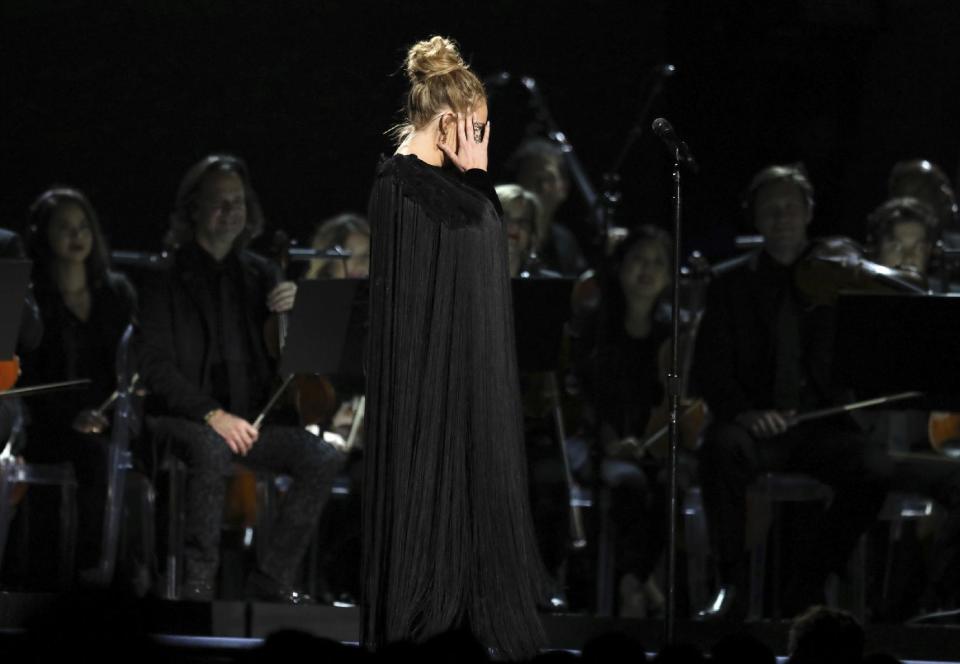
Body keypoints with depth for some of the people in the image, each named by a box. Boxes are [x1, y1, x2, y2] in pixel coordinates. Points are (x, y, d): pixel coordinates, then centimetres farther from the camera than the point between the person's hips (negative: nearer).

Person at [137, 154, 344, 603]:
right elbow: (156, 367, -11)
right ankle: (198, 580, -32)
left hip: (246, 417, 5)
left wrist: (292, 311, -9)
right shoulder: (167, 277, -2)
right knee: (212, 449, -38)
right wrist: (212, 415, -23)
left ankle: (272, 579, -11)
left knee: (324, 458, -18)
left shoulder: (258, 274, 14)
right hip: (180, 417, -5)